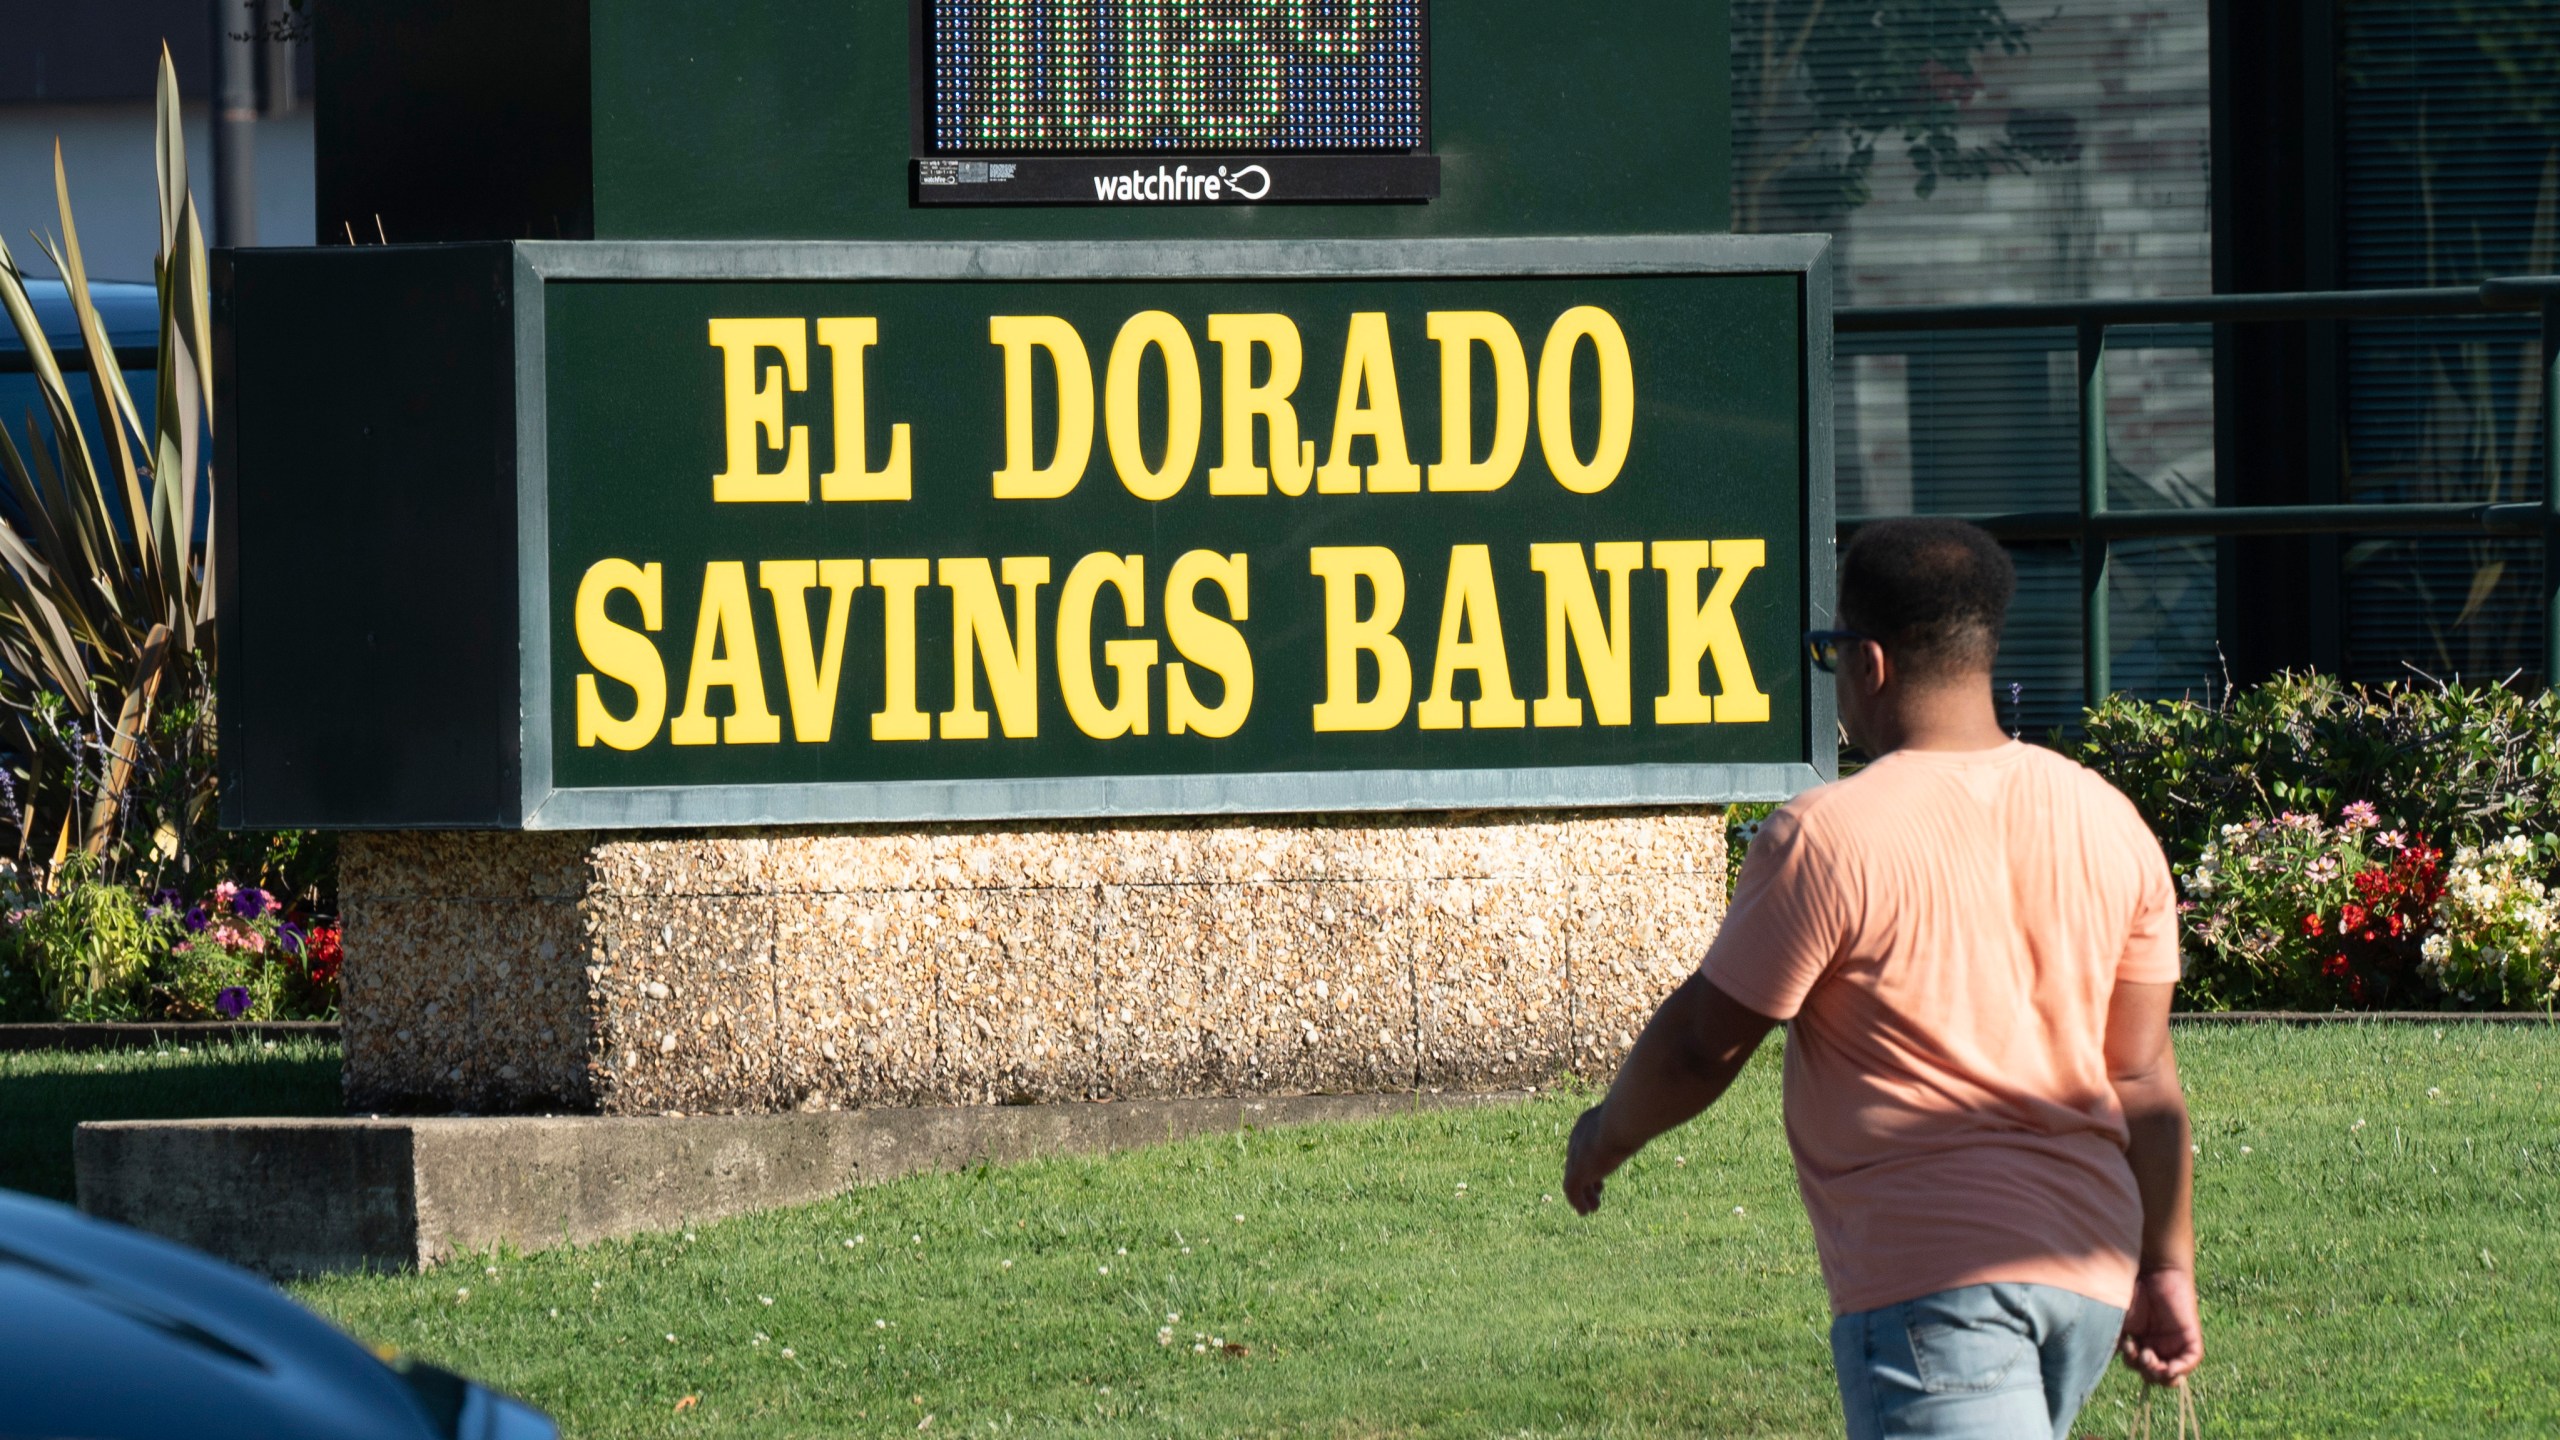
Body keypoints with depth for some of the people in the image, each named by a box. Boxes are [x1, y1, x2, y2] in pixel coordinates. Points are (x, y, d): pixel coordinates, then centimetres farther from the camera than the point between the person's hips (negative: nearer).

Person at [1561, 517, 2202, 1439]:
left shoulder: (1827, 839, -10)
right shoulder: (2107, 823, 9)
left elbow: (1703, 1044, -2)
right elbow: (2142, 1076, 13)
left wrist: (1607, 1135, 17)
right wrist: (2166, 1267, 20)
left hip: (1930, 1283, -7)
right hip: (2089, 1276, 7)